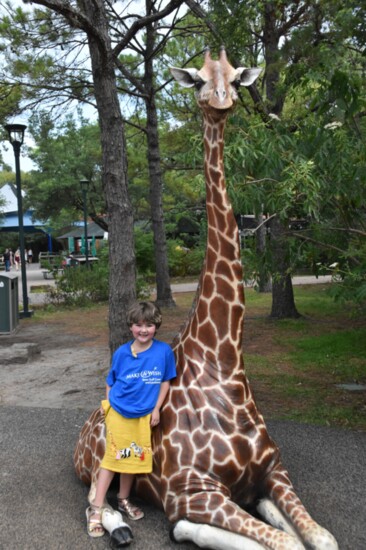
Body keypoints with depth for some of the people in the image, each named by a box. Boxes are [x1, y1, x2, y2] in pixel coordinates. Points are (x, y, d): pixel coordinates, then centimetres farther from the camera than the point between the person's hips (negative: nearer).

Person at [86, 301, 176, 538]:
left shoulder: (164, 351, -10)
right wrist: (108, 405, 1)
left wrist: (156, 409, -1)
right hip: (118, 412, -1)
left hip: (143, 415, 1)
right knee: (112, 458, 2)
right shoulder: (122, 353, -9)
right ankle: (96, 508, 12)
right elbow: (111, 382, 4)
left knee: (134, 458, 14)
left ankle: (123, 500, 35)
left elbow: (165, 382, 0)